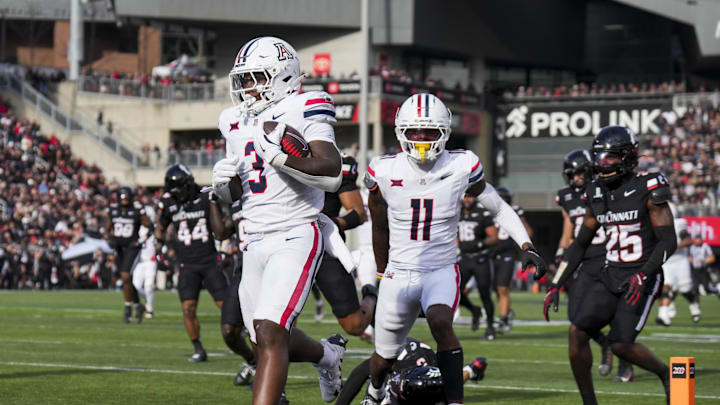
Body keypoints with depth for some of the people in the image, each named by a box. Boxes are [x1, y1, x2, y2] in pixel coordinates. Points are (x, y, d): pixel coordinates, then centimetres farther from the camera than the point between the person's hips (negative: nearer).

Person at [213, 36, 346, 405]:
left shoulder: (302, 111, -7)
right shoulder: (236, 122, 14)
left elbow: (332, 175, -19)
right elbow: (229, 196, 22)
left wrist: (278, 156, -25)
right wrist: (221, 179, -1)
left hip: (295, 238, -7)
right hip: (254, 241, 7)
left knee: (269, 333, -20)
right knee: (266, 339, 14)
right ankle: (327, 354, 43)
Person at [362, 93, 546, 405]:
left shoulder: (462, 167, -9)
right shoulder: (384, 172, -7)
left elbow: (499, 208, 3)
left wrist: (526, 246, -9)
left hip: (442, 271, -2)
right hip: (399, 274, 2)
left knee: (440, 323, -33)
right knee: (385, 357, 12)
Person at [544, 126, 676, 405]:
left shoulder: (648, 190, -11)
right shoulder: (597, 195, 8)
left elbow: (668, 241, -13)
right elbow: (580, 244, 15)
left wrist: (643, 275, -26)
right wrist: (555, 286, 9)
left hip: (642, 278, -6)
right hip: (611, 277, 6)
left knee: (621, 345, -16)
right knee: (578, 332, -10)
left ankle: (665, 373, 13)